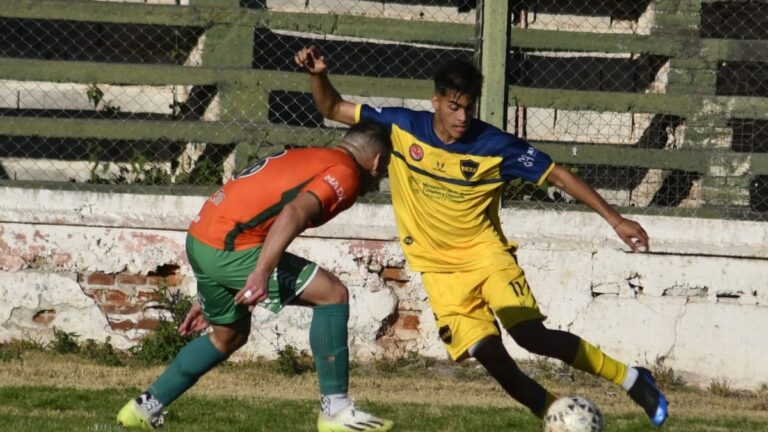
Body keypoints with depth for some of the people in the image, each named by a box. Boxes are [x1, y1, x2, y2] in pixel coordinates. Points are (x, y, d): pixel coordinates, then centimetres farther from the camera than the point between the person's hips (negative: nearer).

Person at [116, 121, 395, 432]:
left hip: (201, 236, 9)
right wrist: (262, 273, -31)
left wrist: (211, 297, 32)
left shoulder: (307, 159, 26)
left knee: (230, 335, 28)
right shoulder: (345, 172, -2)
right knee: (332, 295, -6)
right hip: (228, 246, -9)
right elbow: (294, 213, -21)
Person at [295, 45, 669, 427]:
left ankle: (631, 379, -5)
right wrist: (318, 75, -22)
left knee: (533, 335, -19)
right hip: (439, 267, 2)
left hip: (485, 253, -2)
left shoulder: (494, 146, -16)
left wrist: (615, 220, -12)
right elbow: (332, 109, -2)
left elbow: (557, 176, -8)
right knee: (486, 351, -15)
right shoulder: (401, 127, -10)